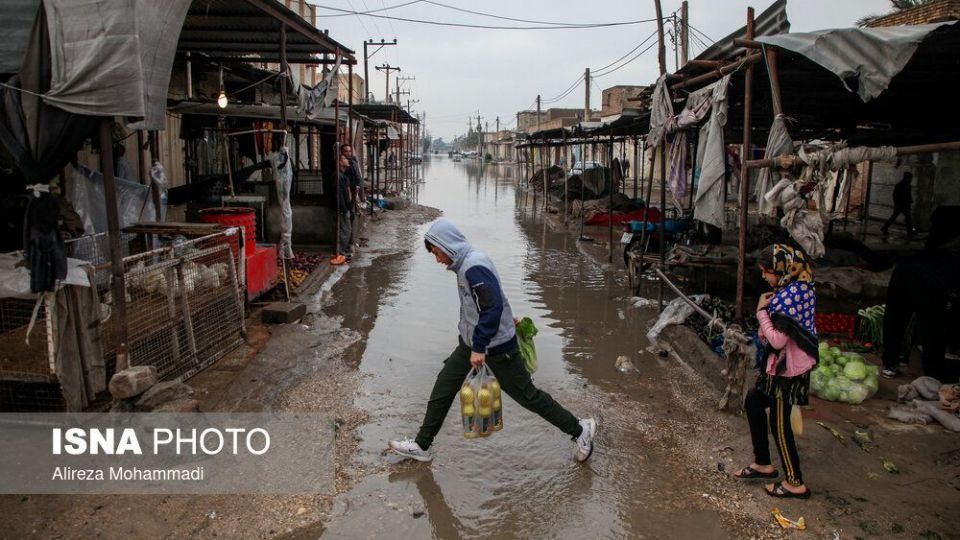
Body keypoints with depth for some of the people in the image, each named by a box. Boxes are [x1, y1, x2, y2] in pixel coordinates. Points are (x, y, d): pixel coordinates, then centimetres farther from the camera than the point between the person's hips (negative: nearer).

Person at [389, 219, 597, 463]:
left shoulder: (473, 267, -25)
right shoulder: (465, 264, 6)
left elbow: (493, 307, -30)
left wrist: (479, 347, -27)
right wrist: (505, 319, 25)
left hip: (496, 347, -10)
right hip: (471, 342, 10)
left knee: (526, 394, 3)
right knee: (443, 387, 10)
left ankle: (580, 430, 19)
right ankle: (422, 445, 22)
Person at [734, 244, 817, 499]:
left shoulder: (788, 296, -26)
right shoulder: (802, 287, 4)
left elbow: (777, 340, -26)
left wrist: (762, 311, -18)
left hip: (786, 369, -10)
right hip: (782, 365, 10)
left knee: (779, 423, 4)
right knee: (754, 401, 20)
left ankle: (795, 483, 18)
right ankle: (763, 463, 33)